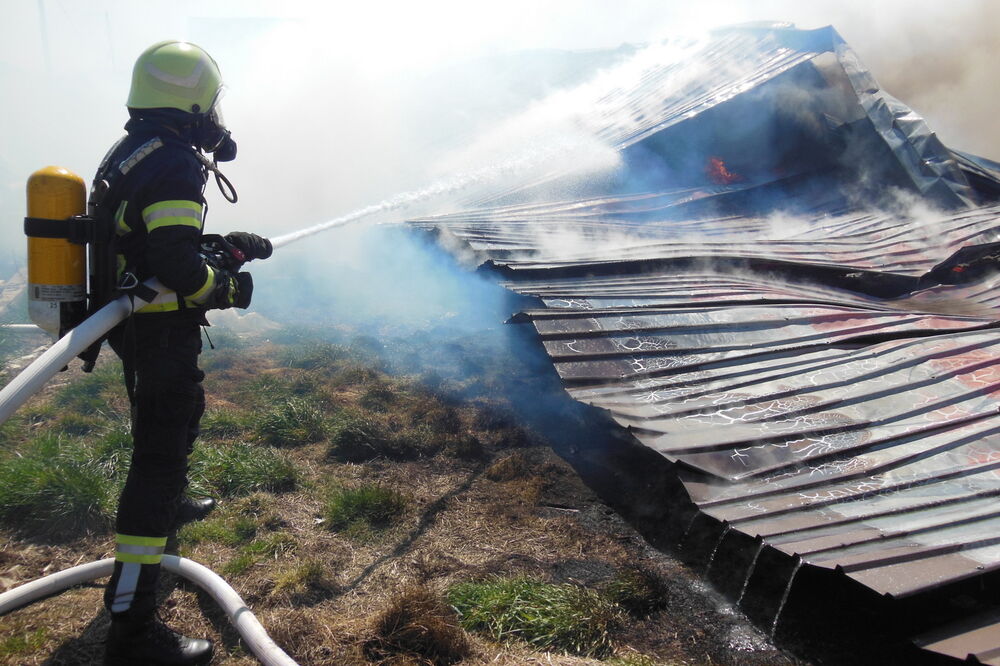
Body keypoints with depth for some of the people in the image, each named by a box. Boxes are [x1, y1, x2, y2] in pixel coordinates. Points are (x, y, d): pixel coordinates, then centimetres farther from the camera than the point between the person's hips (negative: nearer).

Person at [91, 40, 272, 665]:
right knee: (161, 455, -9)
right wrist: (227, 287, -11)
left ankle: (171, 504, 58)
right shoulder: (177, 164, -21)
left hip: (131, 325, 10)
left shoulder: (127, 154, 10)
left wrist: (226, 246, 14)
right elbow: (179, 267, -29)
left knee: (172, 417, 31)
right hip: (163, 331, -10)